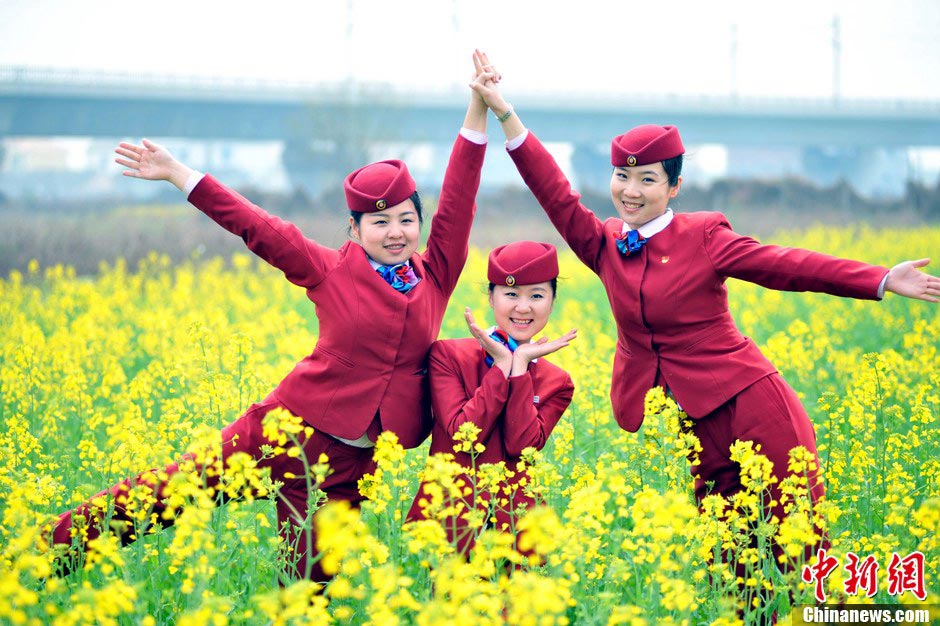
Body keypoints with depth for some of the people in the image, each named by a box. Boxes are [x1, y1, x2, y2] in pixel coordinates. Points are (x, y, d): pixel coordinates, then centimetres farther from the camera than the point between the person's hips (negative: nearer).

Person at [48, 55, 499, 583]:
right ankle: (59, 544, 17)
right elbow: (256, 225, 0)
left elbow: (459, 200, 0)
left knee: (310, 581, 5)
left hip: (352, 461, 2)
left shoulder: (436, 277, 4)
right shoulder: (330, 273, 0)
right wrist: (178, 174, -1)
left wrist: (479, 109, -6)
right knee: (176, 487, 2)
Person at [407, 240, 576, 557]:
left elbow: (522, 444, -7)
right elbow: (461, 434, -10)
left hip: (514, 519, 2)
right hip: (449, 514, -2)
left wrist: (520, 364, -6)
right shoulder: (446, 355, 3)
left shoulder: (557, 384, 10)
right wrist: (502, 364, -7)